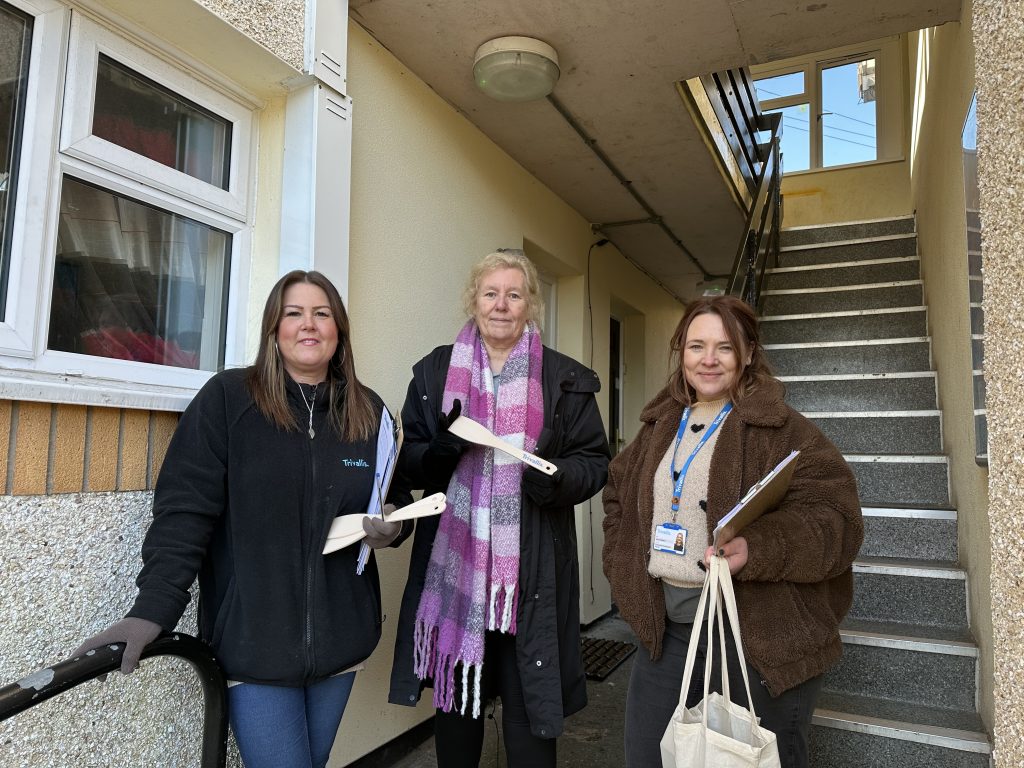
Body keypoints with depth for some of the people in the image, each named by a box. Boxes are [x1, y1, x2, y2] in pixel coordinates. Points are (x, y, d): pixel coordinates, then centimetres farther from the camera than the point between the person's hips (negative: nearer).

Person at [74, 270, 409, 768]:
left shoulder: (369, 411, 3)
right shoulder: (228, 398, -9)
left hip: (340, 638, 4)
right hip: (254, 642, -4)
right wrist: (153, 609, -19)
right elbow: (184, 509, -11)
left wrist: (390, 529, -7)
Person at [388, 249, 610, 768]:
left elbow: (594, 462, 5)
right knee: (455, 693, 15)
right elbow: (408, 460, 7)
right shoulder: (435, 371, 7)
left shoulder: (565, 379, 3)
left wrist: (558, 478, -17)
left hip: (531, 568, -1)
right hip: (453, 562, 2)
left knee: (528, 699, 8)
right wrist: (441, 450, -15)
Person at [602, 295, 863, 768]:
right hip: (666, 627, 5)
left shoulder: (781, 429, -9)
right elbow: (618, 494, 20)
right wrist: (625, 569, 9)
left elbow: (837, 519, -17)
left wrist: (756, 548, -32)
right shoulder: (659, 427, 8)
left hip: (760, 631, -5)